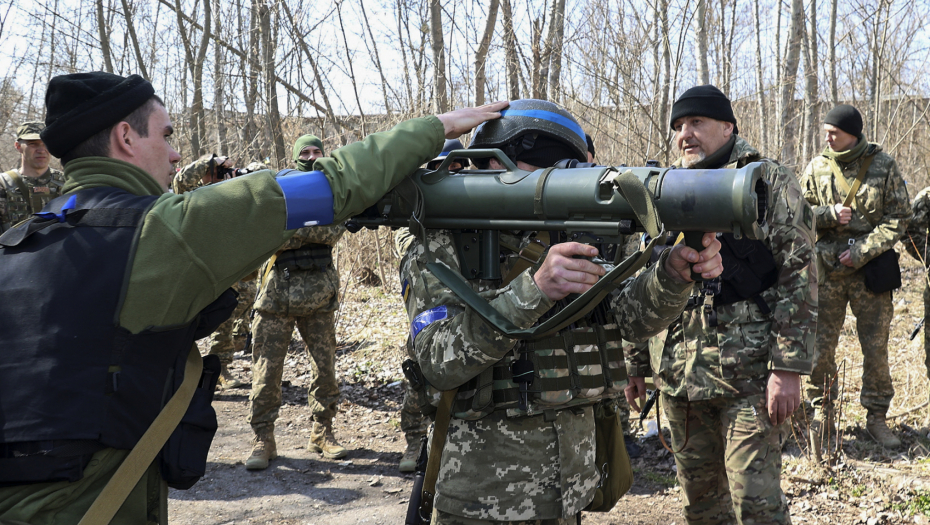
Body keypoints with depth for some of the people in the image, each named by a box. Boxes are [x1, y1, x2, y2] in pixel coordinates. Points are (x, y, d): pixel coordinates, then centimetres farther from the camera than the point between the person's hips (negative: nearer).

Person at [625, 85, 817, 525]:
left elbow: (800, 275, -7)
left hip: (748, 373, -5)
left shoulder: (769, 182, -1)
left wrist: (789, 367, -15)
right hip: (678, 372, 5)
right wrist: (636, 363, 15)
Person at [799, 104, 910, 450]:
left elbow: (898, 218, -2)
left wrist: (862, 251, -13)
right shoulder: (816, 168, 4)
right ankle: (822, 415, 18)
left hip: (870, 269, -1)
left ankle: (876, 417, 19)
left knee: (876, 347, 5)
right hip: (826, 269, 1)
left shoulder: (883, 166, -1)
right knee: (820, 346, 2)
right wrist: (830, 214, -12)